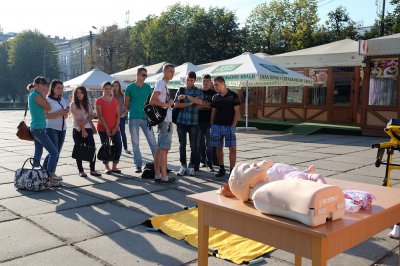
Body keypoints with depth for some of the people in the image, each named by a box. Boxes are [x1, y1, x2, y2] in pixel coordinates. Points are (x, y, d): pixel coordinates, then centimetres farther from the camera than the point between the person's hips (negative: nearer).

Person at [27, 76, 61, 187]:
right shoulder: (36, 95, -14)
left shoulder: (32, 95, 14)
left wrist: (43, 95, 10)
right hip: (39, 129, -10)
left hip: (36, 128, 10)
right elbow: (48, 107, -13)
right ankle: (50, 178, -10)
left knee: (38, 153, 14)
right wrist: (43, 94, -6)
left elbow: (45, 109, 14)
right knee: (54, 152, -10)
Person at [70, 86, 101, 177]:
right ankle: (81, 171, 9)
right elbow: (77, 118, -8)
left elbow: (91, 116, 5)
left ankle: (92, 170, 5)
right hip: (78, 130, -3)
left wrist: (85, 121, -13)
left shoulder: (88, 104, 12)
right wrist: (82, 130, -13)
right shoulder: (73, 104, -1)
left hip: (88, 129, 3)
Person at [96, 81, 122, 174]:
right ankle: (107, 167, 11)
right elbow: (100, 116, -8)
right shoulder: (99, 101, -1)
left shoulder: (115, 101, 12)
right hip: (103, 128, -4)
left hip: (115, 129, 4)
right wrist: (106, 128, -13)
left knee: (118, 146, -4)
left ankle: (114, 167, 8)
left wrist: (116, 128, -5)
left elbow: (118, 115, 7)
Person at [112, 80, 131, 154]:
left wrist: (124, 113, -5)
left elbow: (125, 105, 7)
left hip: (122, 116, 1)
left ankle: (125, 148, 8)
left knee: (122, 132, 2)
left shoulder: (122, 95, 4)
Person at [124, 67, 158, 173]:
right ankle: (138, 165, 12)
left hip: (146, 118, 2)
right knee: (135, 143, 5)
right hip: (133, 118, -1)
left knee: (152, 141, -2)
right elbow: (126, 104, 7)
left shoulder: (148, 87, 9)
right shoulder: (130, 87, 2)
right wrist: (133, 111, 5)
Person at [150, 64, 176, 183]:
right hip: (165, 120, -10)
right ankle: (164, 177, -4)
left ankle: (157, 176, 15)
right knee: (164, 149, -7)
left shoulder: (164, 84, 19)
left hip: (166, 120, 10)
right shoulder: (161, 83, -10)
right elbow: (152, 101, -21)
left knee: (160, 148, 10)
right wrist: (167, 104, -14)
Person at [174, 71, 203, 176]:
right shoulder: (181, 90, 11)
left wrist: (186, 96, -19)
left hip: (193, 122, -1)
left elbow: (200, 102, -14)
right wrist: (188, 104, -11)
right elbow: (176, 104, 0)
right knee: (182, 145, 6)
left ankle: (191, 167, 11)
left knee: (193, 146, 1)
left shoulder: (198, 91, 6)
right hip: (181, 121, 2)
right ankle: (183, 166, 15)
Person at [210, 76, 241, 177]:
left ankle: (232, 170, -1)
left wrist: (233, 126, -11)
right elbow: (213, 112, 14)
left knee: (232, 148, -7)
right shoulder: (215, 97, 9)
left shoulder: (233, 96, -3)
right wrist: (212, 126, 7)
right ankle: (221, 169, 17)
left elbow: (237, 112, -4)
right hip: (216, 126, 4)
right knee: (218, 148, 7)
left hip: (229, 126, -4)